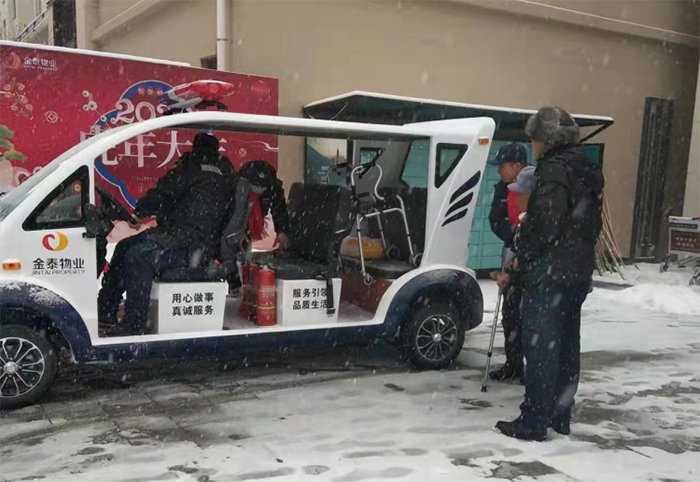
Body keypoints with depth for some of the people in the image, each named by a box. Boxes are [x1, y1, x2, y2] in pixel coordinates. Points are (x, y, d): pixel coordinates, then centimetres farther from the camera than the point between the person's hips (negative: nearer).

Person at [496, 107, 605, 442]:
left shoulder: (555, 170, -15)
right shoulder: (587, 171, 14)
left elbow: (545, 225, -21)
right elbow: (592, 223, 17)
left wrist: (524, 257, -8)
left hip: (549, 273, -9)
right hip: (578, 272, 9)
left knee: (541, 347, -3)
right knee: (565, 345, 15)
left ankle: (533, 423, 4)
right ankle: (560, 417, 26)